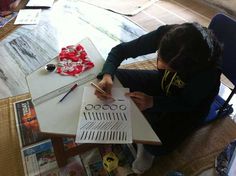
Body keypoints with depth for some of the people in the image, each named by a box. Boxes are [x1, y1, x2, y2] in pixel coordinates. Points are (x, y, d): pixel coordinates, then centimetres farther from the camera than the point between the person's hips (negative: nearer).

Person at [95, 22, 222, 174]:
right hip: (162, 82, 4)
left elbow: (188, 102, -21)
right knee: (116, 79, -16)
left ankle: (147, 147, 15)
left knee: (158, 145, -25)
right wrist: (107, 75, -37)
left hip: (190, 106, -3)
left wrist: (153, 102, -36)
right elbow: (121, 50, -19)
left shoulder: (210, 68, -36)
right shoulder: (164, 35, -29)